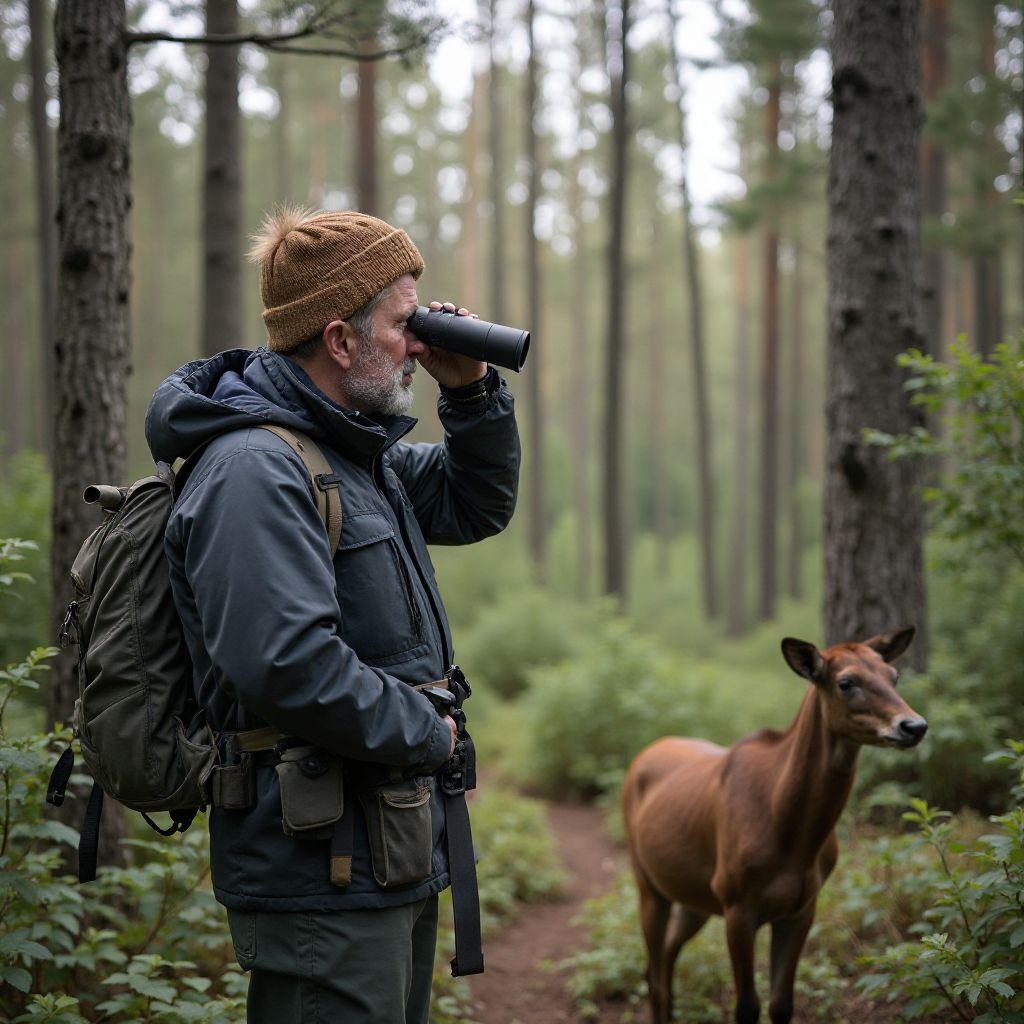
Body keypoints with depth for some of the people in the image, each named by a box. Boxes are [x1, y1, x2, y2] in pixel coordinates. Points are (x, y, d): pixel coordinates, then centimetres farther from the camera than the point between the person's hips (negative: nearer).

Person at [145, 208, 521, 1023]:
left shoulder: (362, 455, 14)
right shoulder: (253, 470, -19)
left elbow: (477, 506, 26)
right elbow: (288, 665, -29)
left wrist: (473, 391, 9)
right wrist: (427, 734, -16)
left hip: (394, 854, 10)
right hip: (321, 869, -10)